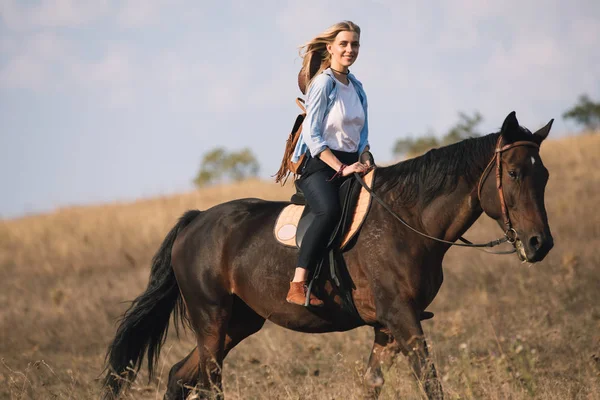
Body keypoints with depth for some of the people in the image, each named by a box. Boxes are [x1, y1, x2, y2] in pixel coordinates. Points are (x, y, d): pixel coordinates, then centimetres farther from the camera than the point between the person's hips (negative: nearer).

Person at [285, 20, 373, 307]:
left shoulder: (356, 87, 16)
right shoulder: (322, 83, -7)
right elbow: (312, 136, -14)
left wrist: (365, 161, 2)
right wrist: (341, 168, -19)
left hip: (350, 165, 8)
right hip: (318, 165, -8)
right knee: (329, 210, -35)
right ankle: (297, 287, -41)